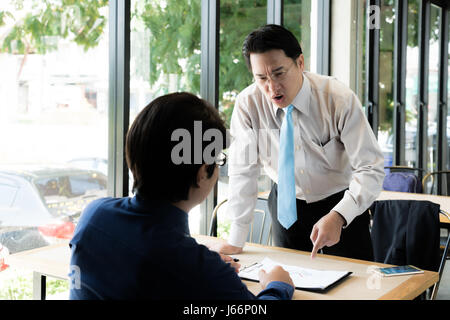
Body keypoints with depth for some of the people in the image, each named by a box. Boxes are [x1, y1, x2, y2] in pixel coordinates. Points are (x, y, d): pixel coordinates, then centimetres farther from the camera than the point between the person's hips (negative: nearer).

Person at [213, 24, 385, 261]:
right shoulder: (247, 104, -17)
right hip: (287, 204, 2)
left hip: (341, 204, -1)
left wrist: (338, 216, -41)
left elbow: (371, 170, -24)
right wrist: (236, 241, -14)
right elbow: (243, 171, -12)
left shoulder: (339, 99, -23)